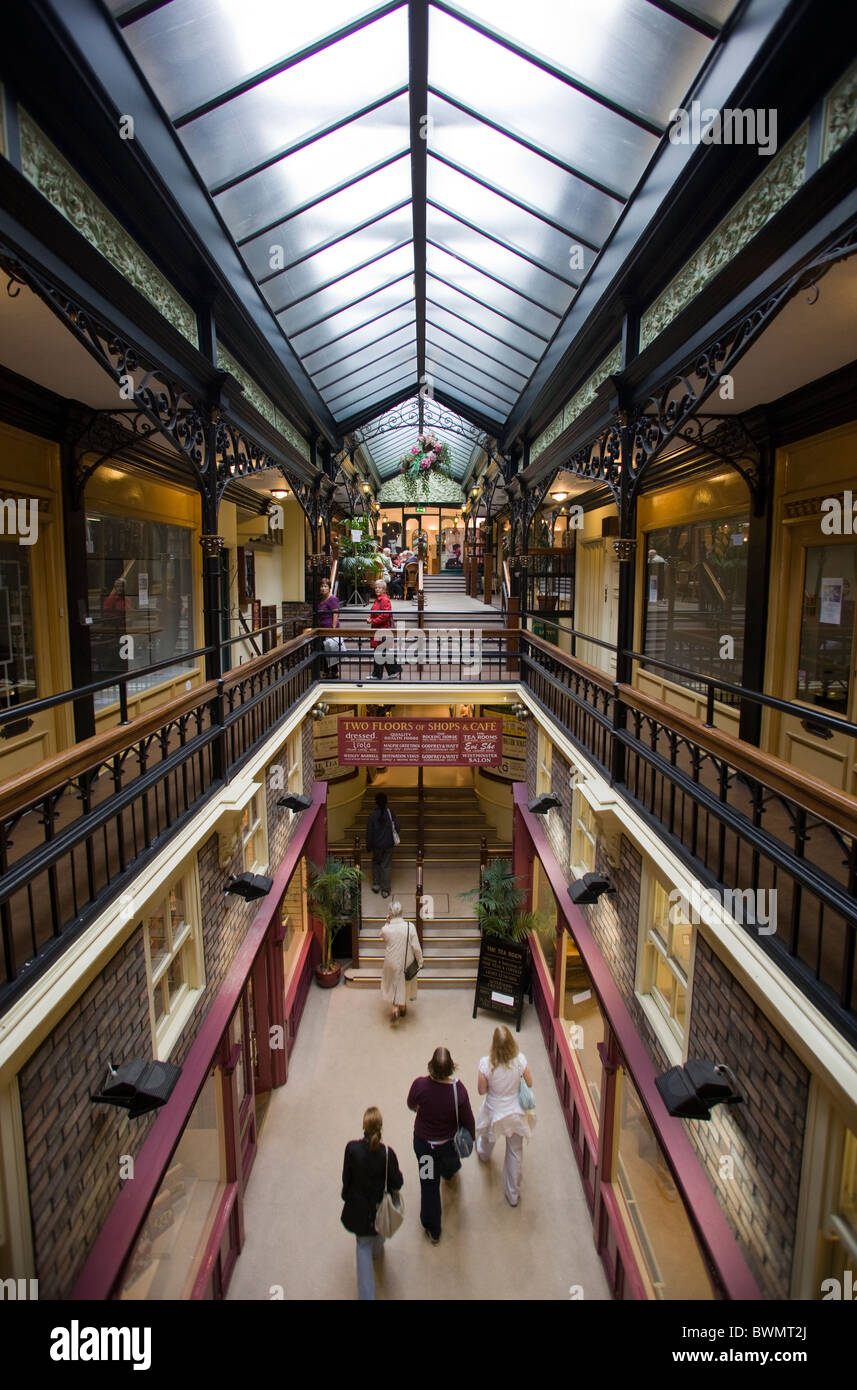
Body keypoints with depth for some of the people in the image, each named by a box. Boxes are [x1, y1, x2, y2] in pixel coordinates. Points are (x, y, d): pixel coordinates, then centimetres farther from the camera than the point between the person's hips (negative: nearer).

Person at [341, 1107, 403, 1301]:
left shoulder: (352, 1148, -27)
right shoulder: (387, 1153, -30)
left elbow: (346, 1177, -11)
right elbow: (397, 1183, -18)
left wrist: (346, 1196, 8)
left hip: (358, 1206, 0)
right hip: (380, 1204, 0)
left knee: (363, 1247, 20)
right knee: (378, 1232, 34)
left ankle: (366, 1294, 22)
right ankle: (377, 1251, 64)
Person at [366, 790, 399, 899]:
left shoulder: (373, 815, -12)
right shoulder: (391, 813, -9)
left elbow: (369, 832, -7)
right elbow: (397, 828, -5)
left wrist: (368, 846, 5)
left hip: (376, 845, -1)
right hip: (389, 845, 1)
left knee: (376, 863, 23)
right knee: (386, 866, 9)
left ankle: (376, 884, 21)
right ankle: (385, 890, 10)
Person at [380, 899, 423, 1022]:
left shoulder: (385, 929, -21)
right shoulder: (410, 927, -23)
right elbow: (416, 947, -16)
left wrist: (387, 922, -6)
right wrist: (419, 961, -1)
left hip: (392, 963, -1)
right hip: (407, 963, 1)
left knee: (394, 984, 23)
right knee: (405, 984, 24)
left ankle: (395, 1008, 14)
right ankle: (403, 1007, 41)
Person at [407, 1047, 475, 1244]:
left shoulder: (420, 1085, -31)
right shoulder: (458, 1089, -31)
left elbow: (411, 1105, -8)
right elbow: (468, 1119, -15)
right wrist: (471, 1136, 6)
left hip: (423, 1142, -1)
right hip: (448, 1141, 1)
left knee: (429, 1184, 20)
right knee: (449, 1159, 37)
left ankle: (432, 1231, 36)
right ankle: (449, 1172, 71)